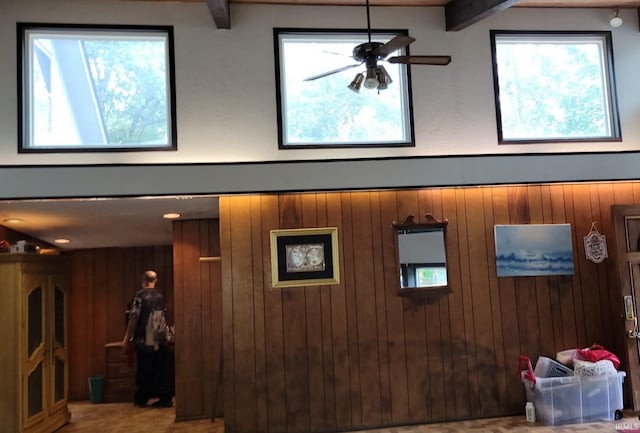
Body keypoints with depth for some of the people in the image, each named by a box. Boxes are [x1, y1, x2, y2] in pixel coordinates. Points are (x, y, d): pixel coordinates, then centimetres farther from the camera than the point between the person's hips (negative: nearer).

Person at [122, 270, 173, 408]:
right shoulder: (160, 296, 9)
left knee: (144, 370, 7)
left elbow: (134, 317, -9)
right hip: (161, 339, 4)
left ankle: (141, 399, 17)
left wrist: (127, 338, -3)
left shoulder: (140, 294, -5)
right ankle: (165, 398, 6)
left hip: (145, 340, -4)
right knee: (162, 370, 6)